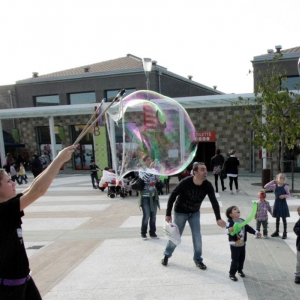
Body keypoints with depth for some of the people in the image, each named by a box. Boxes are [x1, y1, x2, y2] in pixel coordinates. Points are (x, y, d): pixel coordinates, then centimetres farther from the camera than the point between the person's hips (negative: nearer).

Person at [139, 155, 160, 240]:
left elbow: (157, 180, 14)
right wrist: (150, 168, -25)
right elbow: (144, 178, -24)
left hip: (153, 195, 5)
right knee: (146, 215, -5)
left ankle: (152, 233, 21)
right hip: (145, 196, -5)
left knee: (153, 215, 9)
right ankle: (143, 233, 12)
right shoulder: (142, 170, -6)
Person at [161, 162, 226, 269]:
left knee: (197, 237, 2)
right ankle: (167, 255, 31)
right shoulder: (185, 182, -31)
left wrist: (218, 218, -34)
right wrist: (168, 214, -20)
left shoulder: (207, 185, -21)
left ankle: (198, 260, 21)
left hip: (195, 213, 3)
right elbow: (172, 196, -22)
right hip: (180, 212, -3)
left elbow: (214, 202, -21)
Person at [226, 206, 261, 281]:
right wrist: (229, 230, -54)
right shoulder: (230, 222, -20)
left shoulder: (242, 221, 3)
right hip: (234, 245, -7)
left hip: (242, 244, 7)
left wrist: (256, 232, 3)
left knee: (242, 258, 19)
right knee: (235, 260, -3)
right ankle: (232, 274, 12)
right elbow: (226, 231, -32)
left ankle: (240, 270, 42)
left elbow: (248, 228, 11)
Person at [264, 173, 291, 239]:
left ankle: (285, 233, 14)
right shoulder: (275, 186, 0)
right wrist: (273, 181, -8)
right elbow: (266, 186, -6)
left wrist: (284, 195, -26)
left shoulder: (285, 187, -8)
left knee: (284, 219, 4)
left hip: (283, 204, -3)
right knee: (277, 218, 14)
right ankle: (277, 232, 25)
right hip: (276, 203, 3)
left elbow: (289, 195, -5)